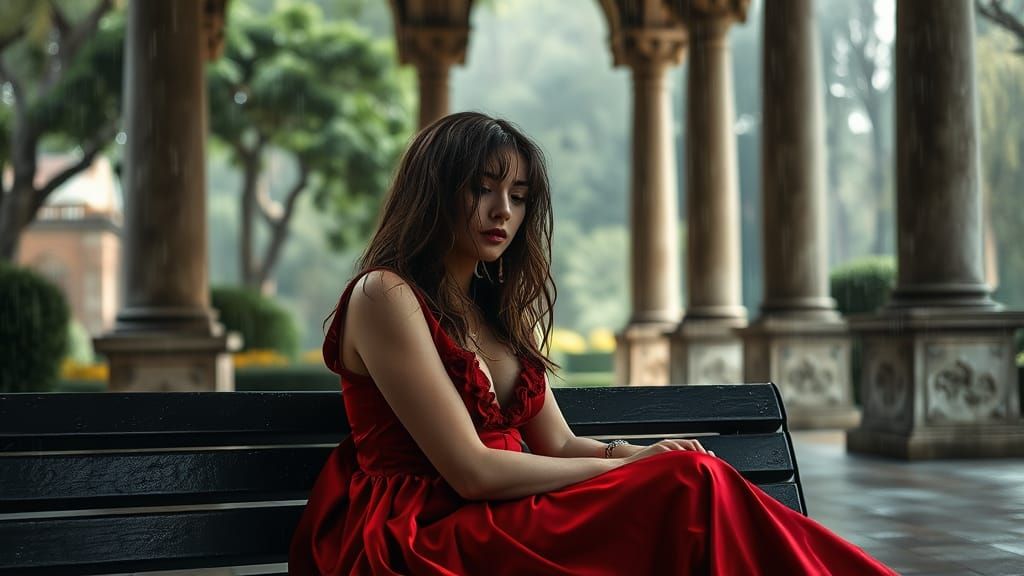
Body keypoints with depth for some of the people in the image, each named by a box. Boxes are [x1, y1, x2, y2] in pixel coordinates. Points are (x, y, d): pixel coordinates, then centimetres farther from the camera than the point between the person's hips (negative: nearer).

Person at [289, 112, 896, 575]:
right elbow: (471, 471, -14)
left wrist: (642, 453, -8)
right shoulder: (385, 296, -6)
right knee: (693, 487, -23)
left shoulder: (503, 311, 21)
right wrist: (626, 467, -7)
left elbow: (559, 445, 14)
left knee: (690, 477, -19)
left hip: (504, 523, 7)